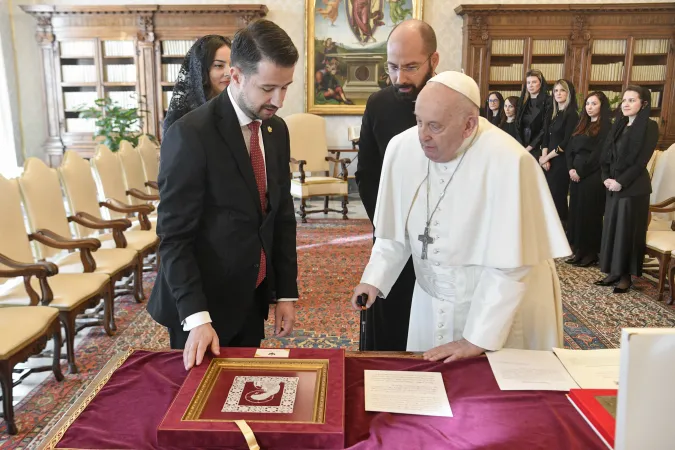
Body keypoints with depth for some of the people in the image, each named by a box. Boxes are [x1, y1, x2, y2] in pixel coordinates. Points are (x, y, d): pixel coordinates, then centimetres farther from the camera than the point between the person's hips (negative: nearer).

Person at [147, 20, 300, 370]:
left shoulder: (277, 130, 2)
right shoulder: (191, 134, -19)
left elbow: (282, 215, 8)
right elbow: (174, 237, -18)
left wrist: (286, 292, 5)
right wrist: (197, 317, -23)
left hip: (253, 299, 6)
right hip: (202, 302, -6)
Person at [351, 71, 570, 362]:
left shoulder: (508, 162, -26)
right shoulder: (402, 148, -11)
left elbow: (509, 265, -23)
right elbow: (394, 230, 2)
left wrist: (477, 339, -20)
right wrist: (374, 278, -11)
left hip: (503, 308, -4)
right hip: (433, 305, 4)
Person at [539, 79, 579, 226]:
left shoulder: (572, 115, -6)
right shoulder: (552, 115, 15)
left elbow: (567, 143, -13)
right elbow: (546, 138, 11)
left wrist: (546, 157, -8)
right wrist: (544, 158, -5)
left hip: (562, 163, -6)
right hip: (549, 162, 6)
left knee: (557, 198, -3)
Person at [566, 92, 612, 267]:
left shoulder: (606, 127, -6)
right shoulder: (582, 125, 17)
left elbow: (598, 154, -14)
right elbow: (570, 148, 11)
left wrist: (581, 172, -13)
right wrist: (571, 168, -4)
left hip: (593, 177, -7)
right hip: (576, 175, 7)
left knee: (590, 213, -2)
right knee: (576, 211, 9)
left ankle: (590, 252, 8)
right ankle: (578, 249, 18)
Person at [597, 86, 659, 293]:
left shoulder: (650, 127, -8)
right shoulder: (618, 125, 11)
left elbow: (641, 161, -14)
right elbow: (606, 155, 9)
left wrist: (621, 182, -17)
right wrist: (606, 178, -5)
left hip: (634, 187, -6)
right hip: (613, 186, 7)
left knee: (629, 231, 0)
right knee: (611, 228, 8)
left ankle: (626, 276, 10)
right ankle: (613, 272, 18)